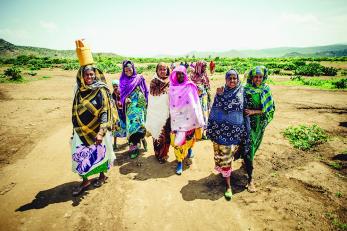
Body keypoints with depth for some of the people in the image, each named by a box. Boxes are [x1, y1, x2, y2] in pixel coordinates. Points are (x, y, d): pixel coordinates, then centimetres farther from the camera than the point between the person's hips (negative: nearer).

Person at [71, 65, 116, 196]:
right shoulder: (79, 91, 1)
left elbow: (105, 113, -18)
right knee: (79, 155, 3)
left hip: (97, 130, -4)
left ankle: (102, 175, 36)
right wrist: (75, 129, 14)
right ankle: (85, 181, 23)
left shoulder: (101, 91, -13)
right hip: (82, 130, 4)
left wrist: (101, 132, -25)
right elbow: (75, 111, 11)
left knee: (99, 153, 11)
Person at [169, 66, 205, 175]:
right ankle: (179, 162, 11)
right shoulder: (172, 88, 2)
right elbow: (170, 104, 7)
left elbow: (195, 103, -4)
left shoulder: (190, 87, -3)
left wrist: (198, 119, -6)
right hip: (176, 118, 1)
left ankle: (189, 148, 46)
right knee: (177, 140, -2)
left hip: (188, 118, -1)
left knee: (189, 137, 14)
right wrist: (170, 118, 7)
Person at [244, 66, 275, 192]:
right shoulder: (245, 90, -10)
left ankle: (247, 161, 50)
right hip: (248, 123, -3)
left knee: (254, 146, 20)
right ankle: (250, 178, 5)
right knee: (249, 147, -4)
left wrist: (254, 111, -19)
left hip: (260, 124, 4)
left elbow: (268, 108, -8)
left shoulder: (266, 90, -3)